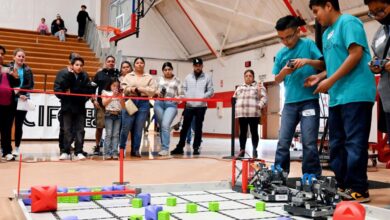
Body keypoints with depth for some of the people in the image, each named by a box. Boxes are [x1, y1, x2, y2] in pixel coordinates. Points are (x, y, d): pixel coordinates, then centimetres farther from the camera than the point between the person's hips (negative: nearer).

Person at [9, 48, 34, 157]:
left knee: (18, 125, 5)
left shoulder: (27, 70, 7)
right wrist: (17, 95, -15)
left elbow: (31, 85, 1)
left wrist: (20, 89, -15)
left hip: (23, 101, 1)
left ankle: (17, 147, 13)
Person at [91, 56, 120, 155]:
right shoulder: (99, 74, 10)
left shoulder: (118, 74, 9)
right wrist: (93, 100, 0)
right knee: (99, 126, 2)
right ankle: (97, 147, 16)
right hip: (101, 105, 0)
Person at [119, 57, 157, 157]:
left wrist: (139, 89, -7)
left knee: (138, 128, 1)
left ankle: (135, 150, 8)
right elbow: (122, 88, 4)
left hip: (143, 103, 0)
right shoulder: (128, 76, 14)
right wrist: (131, 89, -14)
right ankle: (121, 148, 8)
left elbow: (152, 91, 0)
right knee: (126, 126, -4)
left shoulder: (149, 77, 12)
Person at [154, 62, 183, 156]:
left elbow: (181, 95, 10)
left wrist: (176, 98, -9)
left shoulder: (177, 81, 12)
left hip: (171, 104, -3)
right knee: (161, 126, 5)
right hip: (159, 103, 3)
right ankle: (164, 147, 16)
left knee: (165, 125, -18)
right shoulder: (159, 79, 16)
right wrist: (157, 93, -3)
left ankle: (165, 149, -19)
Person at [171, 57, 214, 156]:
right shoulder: (188, 77, 12)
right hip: (189, 106, 2)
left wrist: (203, 97, -15)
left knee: (198, 128, 3)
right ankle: (180, 147, 8)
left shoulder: (207, 77, 6)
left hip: (201, 106, -2)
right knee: (185, 127, 2)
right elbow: (183, 89, 10)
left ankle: (196, 147, 10)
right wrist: (186, 96, -8)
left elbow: (211, 91, 1)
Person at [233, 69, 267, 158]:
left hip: (253, 114, -4)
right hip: (241, 113, 4)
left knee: (254, 132, 1)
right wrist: (236, 108, 6)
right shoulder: (239, 88, 21)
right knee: (242, 132, 6)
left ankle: (254, 150, 7)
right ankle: (242, 150, 11)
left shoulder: (259, 86, 7)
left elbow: (264, 98, -3)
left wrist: (258, 107, -15)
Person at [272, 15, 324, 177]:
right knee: (283, 143, 1)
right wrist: (283, 72, -7)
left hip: (309, 101, -3)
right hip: (290, 103, 4)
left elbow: (323, 65, -2)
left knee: (309, 143, -5)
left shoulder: (308, 44, 1)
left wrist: (307, 61, -19)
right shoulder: (281, 53, 11)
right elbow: (277, 80, 15)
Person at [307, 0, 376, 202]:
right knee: (337, 144, 9)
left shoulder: (348, 22, -5)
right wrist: (320, 77, 9)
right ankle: (343, 186, 17)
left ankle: (358, 190, -1)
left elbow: (356, 55, -15)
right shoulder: (327, 33, 21)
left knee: (354, 144, -7)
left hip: (355, 94, -9)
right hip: (337, 96, 9)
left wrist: (330, 81, -16)